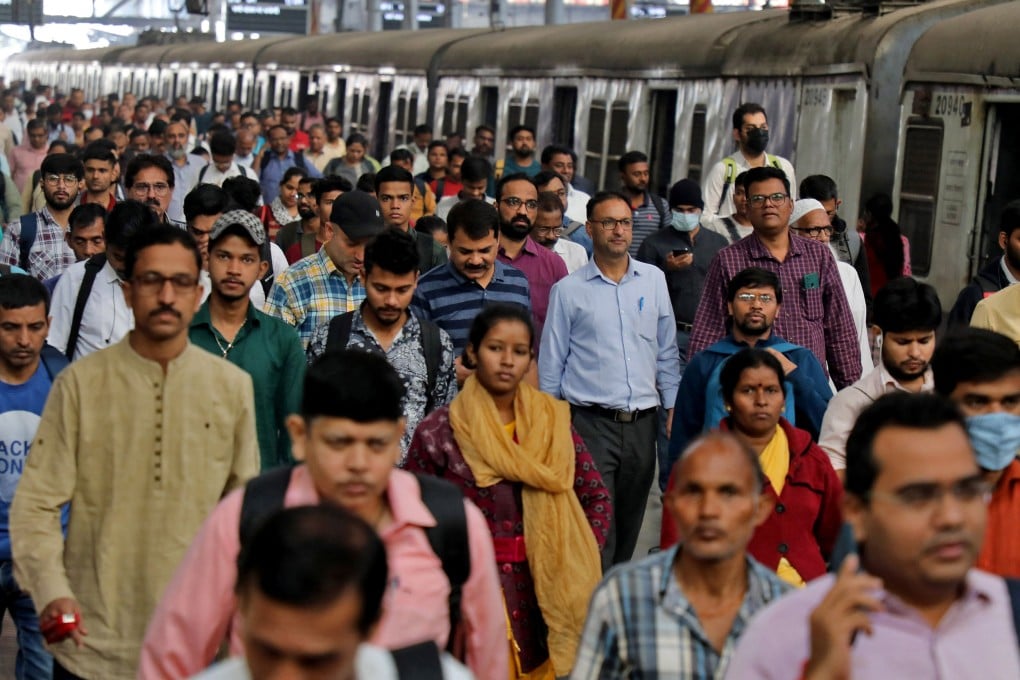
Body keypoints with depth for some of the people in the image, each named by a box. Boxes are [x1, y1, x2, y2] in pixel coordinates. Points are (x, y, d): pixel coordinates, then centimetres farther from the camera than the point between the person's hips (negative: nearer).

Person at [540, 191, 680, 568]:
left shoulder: (654, 280, 9)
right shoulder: (568, 290, 1)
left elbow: (667, 352, 15)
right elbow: (551, 363, 5)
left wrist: (673, 407, 8)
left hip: (642, 423, 3)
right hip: (590, 422, -3)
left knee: (629, 527, 11)